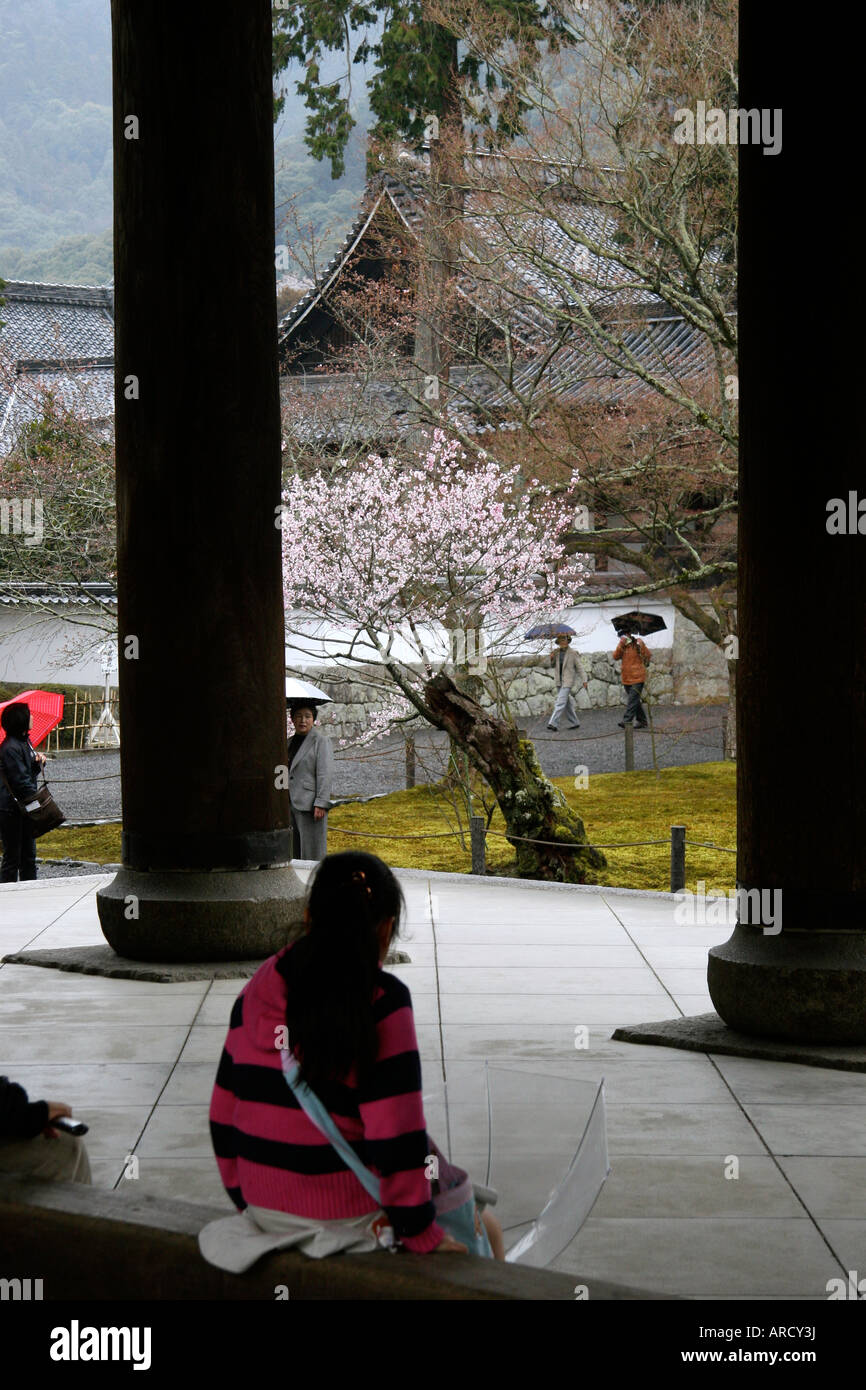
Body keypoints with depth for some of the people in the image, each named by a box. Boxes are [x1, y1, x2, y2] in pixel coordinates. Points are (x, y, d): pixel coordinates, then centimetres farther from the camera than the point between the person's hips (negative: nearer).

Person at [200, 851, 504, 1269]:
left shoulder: (256, 992, 3)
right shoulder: (381, 1001, -16)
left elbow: (225, 1108, 9)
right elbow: (395, 1130, -18)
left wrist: (246, 1198, 21)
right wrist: (419, 1230, -8)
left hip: (264, 1210, 7)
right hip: (350, 1215, -7)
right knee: (484, 1231, 19)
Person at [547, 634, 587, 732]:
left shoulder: (573, 653, -8)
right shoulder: (556, 652, 6)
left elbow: (579, 667, -5)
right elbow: (552, 665, 18)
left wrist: (584, 680, -10)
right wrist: (552, 658, -5)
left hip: (568, 682, -6)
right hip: (559, 682, 6)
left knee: (560, 702, -15)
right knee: (567, 703, 12)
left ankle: (553, 723, -22)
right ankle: (575, 722, 24)